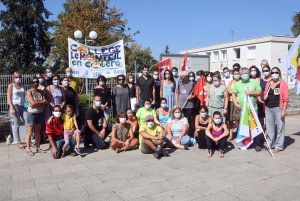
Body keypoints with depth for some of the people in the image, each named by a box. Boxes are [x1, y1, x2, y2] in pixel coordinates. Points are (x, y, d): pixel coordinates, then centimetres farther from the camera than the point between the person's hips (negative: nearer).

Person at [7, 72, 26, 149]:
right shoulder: (11, 86, 1)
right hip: (15, 106, -4)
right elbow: (9, 98, -4)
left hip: (22, 106, 4)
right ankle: (18, 142, 9)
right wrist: (12, 108, -13)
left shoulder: (22, 85, 12)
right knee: (16, 124, 2)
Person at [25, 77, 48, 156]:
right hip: (31, 113, -5)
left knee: (38, 131, 11)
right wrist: (42, 102, -7)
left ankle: (38, 148, 17)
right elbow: (33, 103, -18)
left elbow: (45, 102, -1)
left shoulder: (41, 92, 8)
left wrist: (37, 104, -14)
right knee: (30, 131, 0)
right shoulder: (29, 91, -7)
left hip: (40, 113, 5)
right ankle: (28, 149, 4)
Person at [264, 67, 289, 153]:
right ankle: (270, 144, 24)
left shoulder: (283, 83, -4)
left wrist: (284, 110, -14)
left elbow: (285, 98, -8)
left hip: (278, 108, -5)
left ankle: (279, 146, 8)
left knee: (280, 127, 1)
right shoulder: (268, 83, 12)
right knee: (270, 127, 13)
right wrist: (265, 97, 1)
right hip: (268, 108, 6)